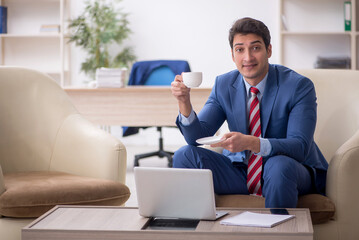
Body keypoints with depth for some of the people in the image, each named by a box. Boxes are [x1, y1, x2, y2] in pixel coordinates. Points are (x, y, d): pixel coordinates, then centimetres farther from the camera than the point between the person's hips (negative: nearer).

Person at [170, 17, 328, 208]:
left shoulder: (299, 86, -15)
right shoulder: (223, 85, -1)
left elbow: (300, 147, -24)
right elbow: (198, 136, -5)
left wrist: (252, 143, -41)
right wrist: (184, 102, -25)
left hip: (291, 170, -4)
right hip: (240, 171, 4)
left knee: (280, 165, -37)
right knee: (185, 155, -13)